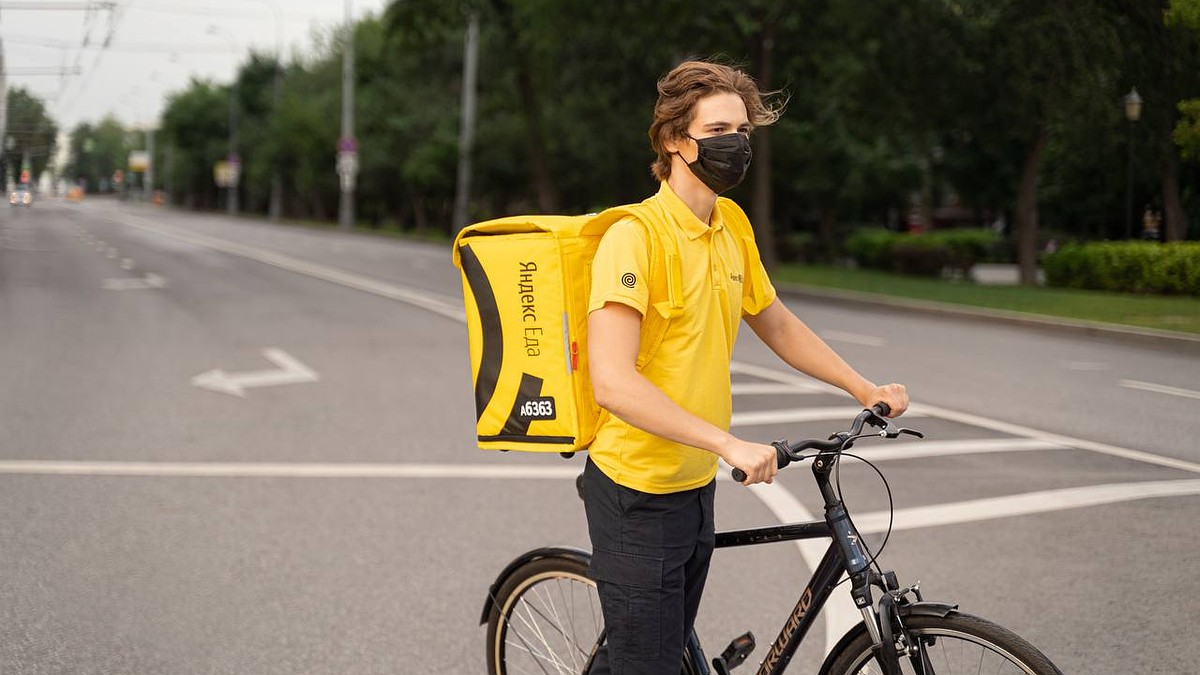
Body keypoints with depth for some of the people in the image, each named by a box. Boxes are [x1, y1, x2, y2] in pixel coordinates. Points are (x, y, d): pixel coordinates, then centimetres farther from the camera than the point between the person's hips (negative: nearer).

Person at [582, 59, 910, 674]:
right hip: (638, 492, -8)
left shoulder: (730, 226, 5)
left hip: (696, 486, 8)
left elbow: (777, 326, 21)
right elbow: (613, 381, -30)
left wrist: (864, 389, 16)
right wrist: (728, 444, -33)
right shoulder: (634, 236, -20)